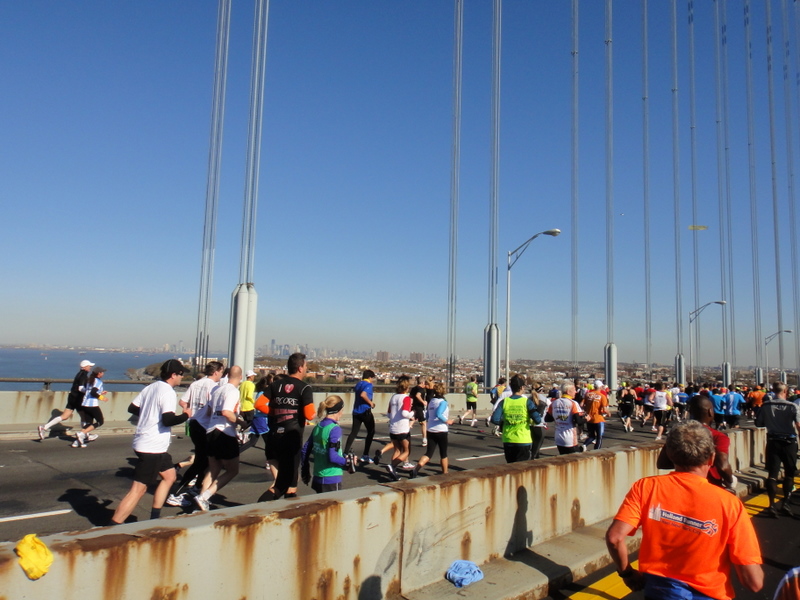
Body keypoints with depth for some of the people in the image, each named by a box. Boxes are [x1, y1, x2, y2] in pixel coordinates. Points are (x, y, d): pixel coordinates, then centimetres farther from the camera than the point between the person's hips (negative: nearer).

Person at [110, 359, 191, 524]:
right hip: (152, 448, -10)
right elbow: (168, 420, -27)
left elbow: (132, 408, 15)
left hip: (143, 442, 10)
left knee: (169, 475, 20)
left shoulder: (151, 387, 8)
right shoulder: (168, 393, -17)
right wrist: (185, 415, -11)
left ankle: (154, 518, 25)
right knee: (139, 489, -6)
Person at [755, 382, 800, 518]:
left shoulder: (765, 406, -6)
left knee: (772, 473, 4)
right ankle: (785, 503, 13)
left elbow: (758, 423, 2)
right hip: (789, 441, -1)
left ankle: (772, 505, 0)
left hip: (773, 441, 1)